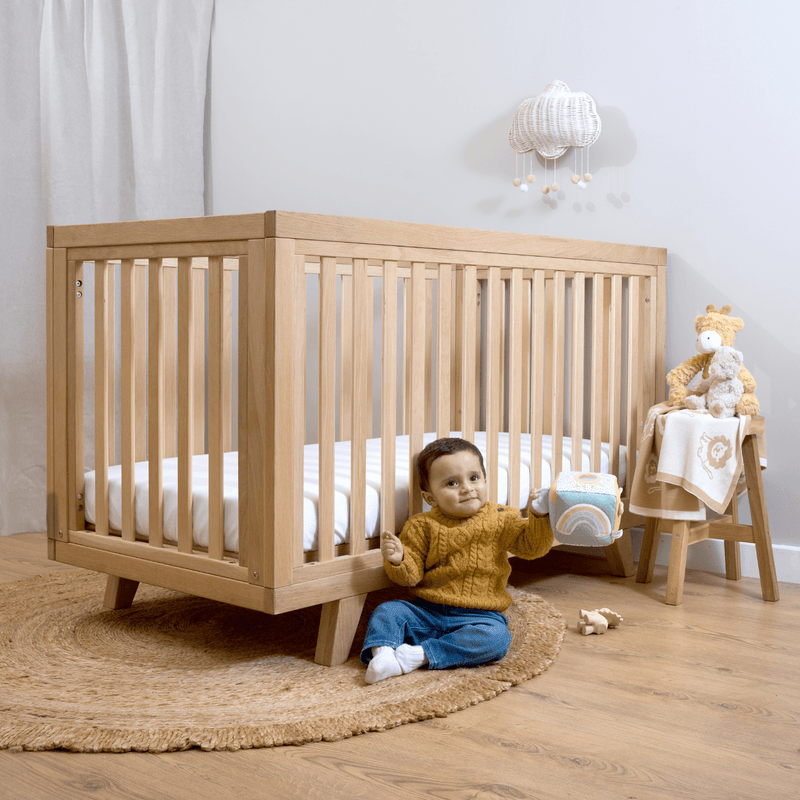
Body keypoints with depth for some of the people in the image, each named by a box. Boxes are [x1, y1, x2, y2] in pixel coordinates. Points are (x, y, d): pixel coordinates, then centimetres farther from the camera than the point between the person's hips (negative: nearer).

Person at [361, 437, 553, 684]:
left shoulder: (500, 520, 3)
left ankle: (421, 655, -31)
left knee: (495, 637, -31)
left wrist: (539, 516, -17)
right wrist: (397, 560, -24)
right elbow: (412, 575, -1)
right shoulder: (423, 526, 0)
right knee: (387, 612, -16)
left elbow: (532, 545, 0)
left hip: (479, 615, -1)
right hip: (426, 611, 1)